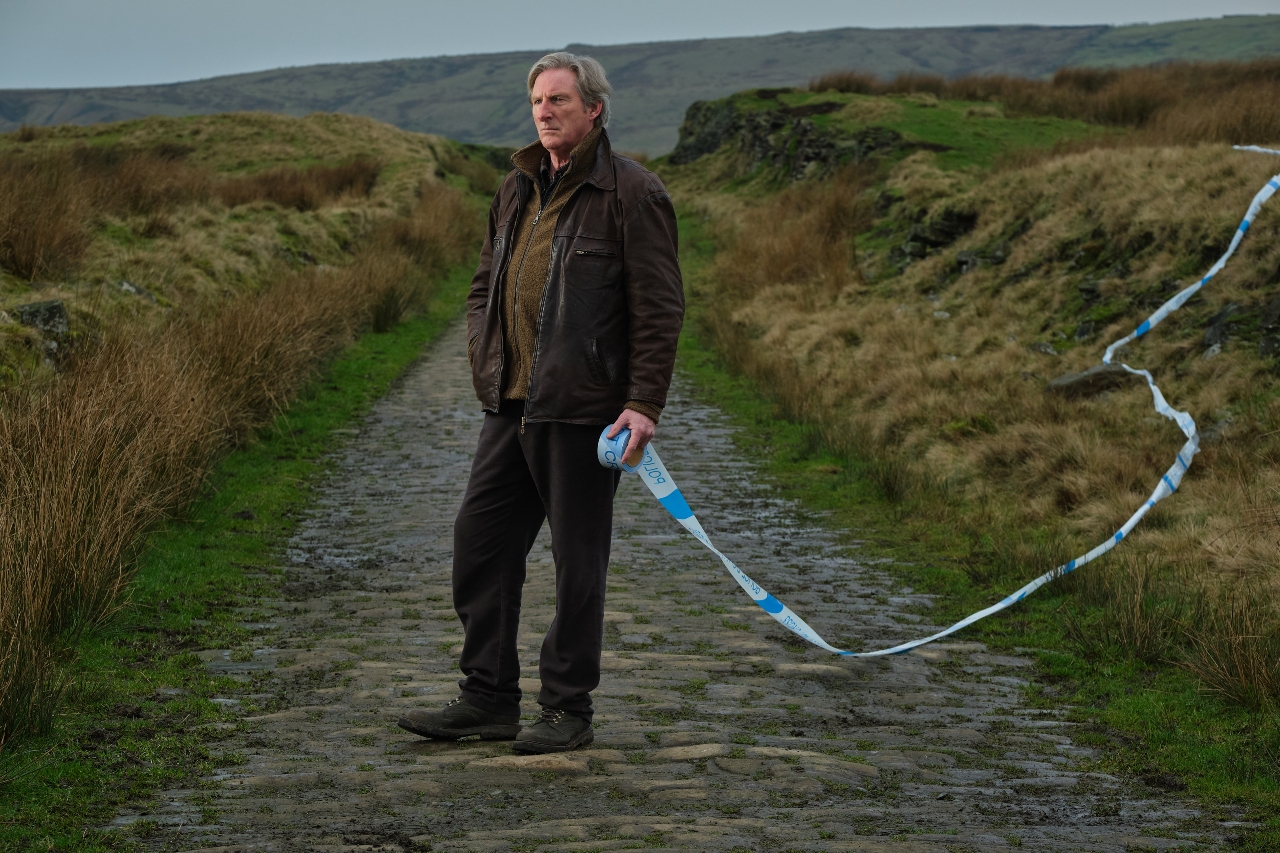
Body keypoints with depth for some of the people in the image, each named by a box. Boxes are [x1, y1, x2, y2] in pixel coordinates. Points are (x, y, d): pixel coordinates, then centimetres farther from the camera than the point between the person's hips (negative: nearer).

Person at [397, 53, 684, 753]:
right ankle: (489, 698, 17)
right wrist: (484, 363, 9)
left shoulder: (631, 192, -7)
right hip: (511, 407, 7)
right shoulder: (518, 189, 15)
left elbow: (660, 309, -10)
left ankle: (568, 708, 13)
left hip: (583, 411, -7)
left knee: (578, 559, 2)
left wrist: (643, 403, -17)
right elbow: (484, 286, 24)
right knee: (480, 541, 7)